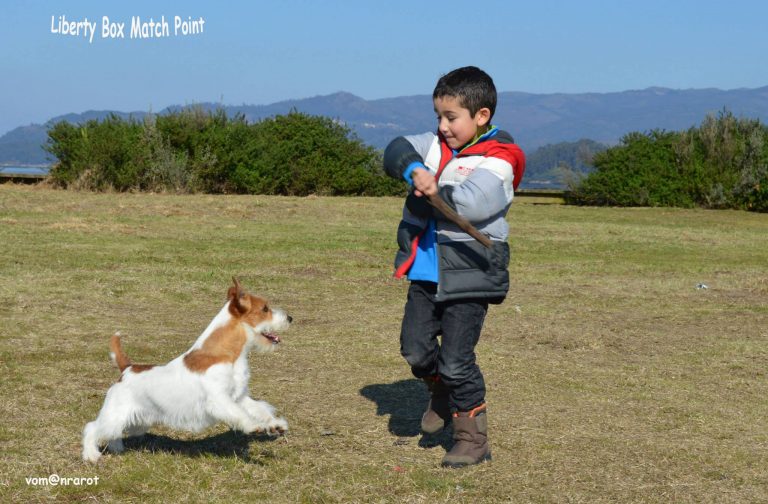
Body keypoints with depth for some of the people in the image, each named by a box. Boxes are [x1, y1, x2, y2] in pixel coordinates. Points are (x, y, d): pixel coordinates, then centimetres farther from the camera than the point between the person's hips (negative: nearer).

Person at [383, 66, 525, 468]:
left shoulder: (497, 161, -13)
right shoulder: (437, 146, 9)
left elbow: (473, 202, -28)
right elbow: (397, 150, -1)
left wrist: (434, 192, -17)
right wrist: (413, 170, -21)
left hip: (468, 273, -7)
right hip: (426, 269, 7)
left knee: (456, 360, -5)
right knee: (415, 348, 13)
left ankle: (473, 439, 10)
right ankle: (442, 394, 42)